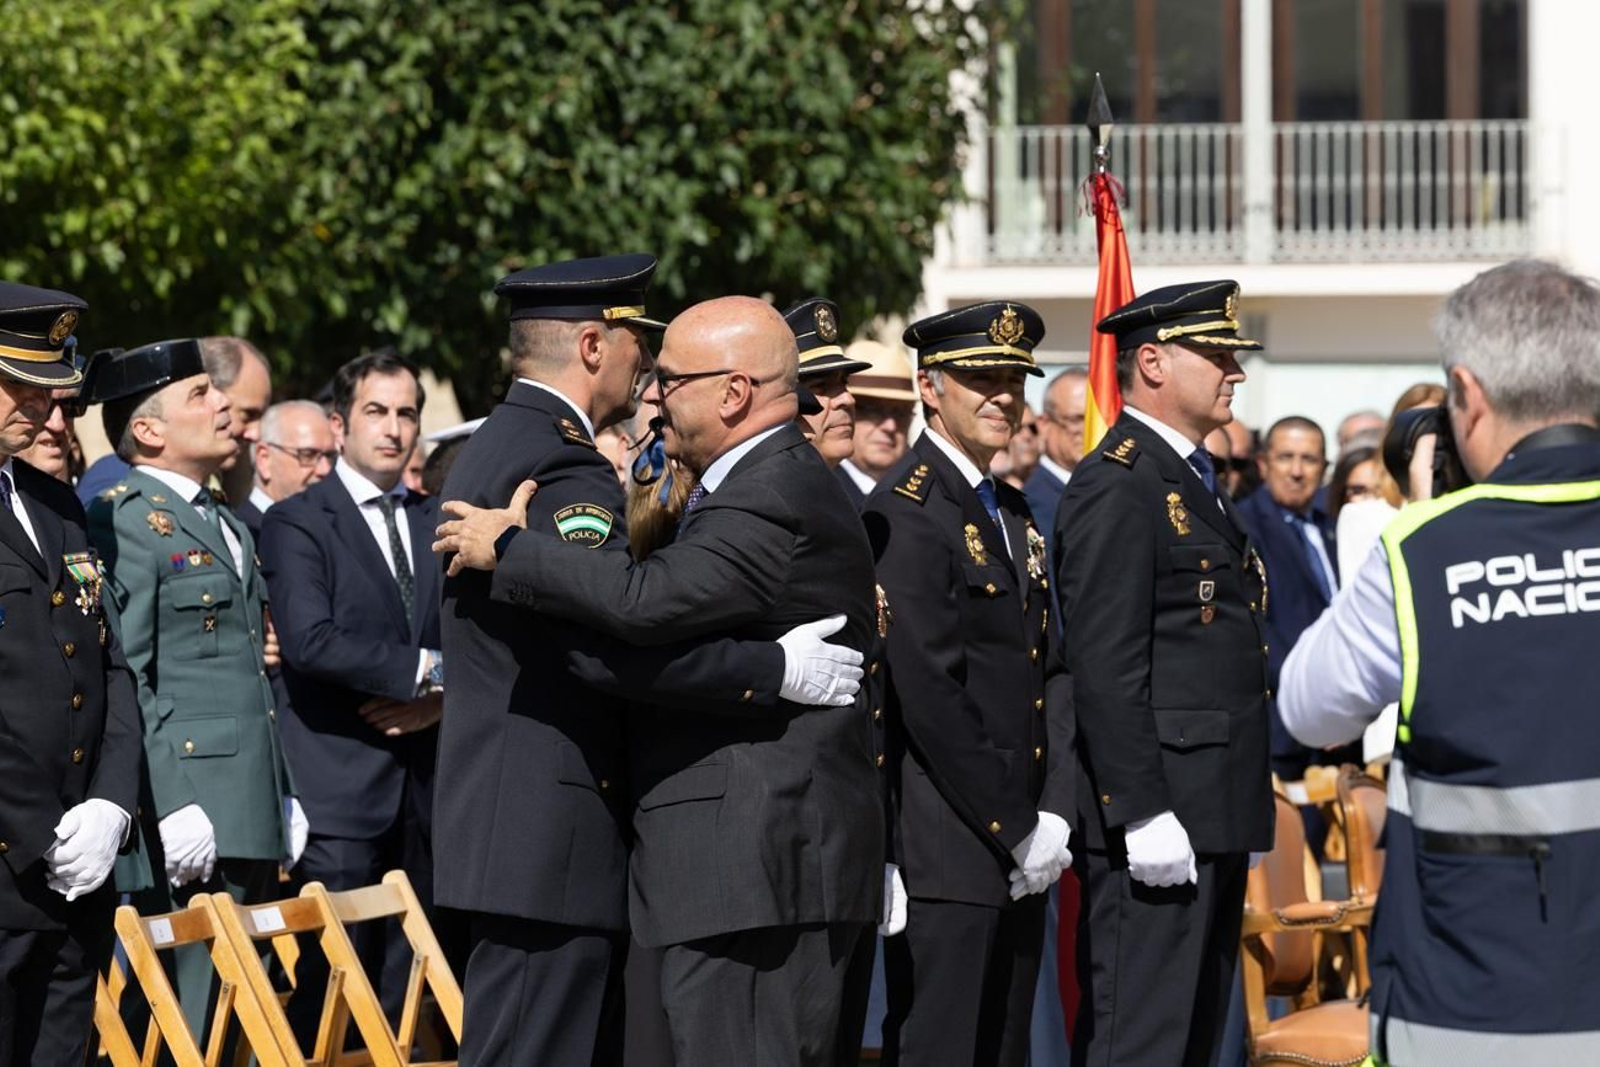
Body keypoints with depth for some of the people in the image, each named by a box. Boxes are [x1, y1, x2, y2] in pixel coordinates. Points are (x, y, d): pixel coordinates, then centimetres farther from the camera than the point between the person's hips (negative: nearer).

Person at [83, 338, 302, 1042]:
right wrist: (169, 813, -21)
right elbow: (124, 679, -15)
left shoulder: (228, 526, 22)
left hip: (251, 821, 9)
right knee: (188, 1033, -10)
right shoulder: (123, 521, -8)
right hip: (189, 821, -9)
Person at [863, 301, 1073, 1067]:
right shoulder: (905, 513, -12)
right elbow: (928, 694, -17)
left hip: (1020, 852, 9)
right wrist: (1015, 830, -15)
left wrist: (1051, 815, 3)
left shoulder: (1010, 511, 17)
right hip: (946, 851, -9)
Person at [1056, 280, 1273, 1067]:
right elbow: (1105, 669, -19)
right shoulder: (1115, 488, -13)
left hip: (1213, 817, 10)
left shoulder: (1195, 483, 19)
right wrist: (1142, 814, -23)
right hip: (1158, 818, -10)